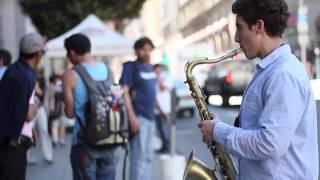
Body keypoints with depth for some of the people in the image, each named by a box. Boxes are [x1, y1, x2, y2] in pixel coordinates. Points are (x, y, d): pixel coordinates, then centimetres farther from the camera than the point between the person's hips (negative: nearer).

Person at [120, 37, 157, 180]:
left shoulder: (150, 68, 14)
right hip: (138, 116, -8)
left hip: (150, 116, 8)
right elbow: (125, 92, -16)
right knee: (139, 157, -9)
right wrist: (132, 116, -23)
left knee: (148, 156, 14)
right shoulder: (130, 67, -8)